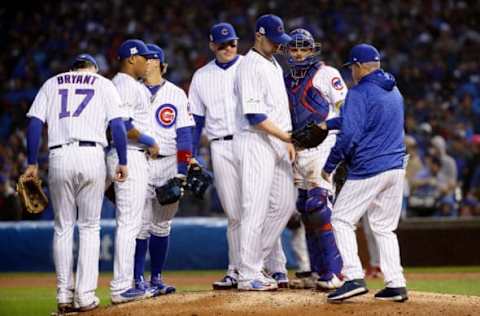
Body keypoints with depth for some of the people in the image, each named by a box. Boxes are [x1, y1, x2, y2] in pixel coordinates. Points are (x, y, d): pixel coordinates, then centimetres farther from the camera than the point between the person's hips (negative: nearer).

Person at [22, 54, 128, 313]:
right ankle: (85, 296, 0)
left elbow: (35, 123, 8)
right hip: (91, 156, -1)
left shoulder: (52, 84, 18)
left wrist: (32, 163, 9)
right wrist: (122, 162, 2)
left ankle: (64, 295, 8)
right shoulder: (104, 84, 14)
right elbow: (117, 124, 1)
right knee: (89, 227, 6)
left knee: (63, 227, 11)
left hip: (59, 157, 1)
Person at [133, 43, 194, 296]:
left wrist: (182, 170, -5)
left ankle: (156, 279, 15)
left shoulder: (176, 94, 9)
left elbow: (184, 133, 4)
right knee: (141, 224, -8)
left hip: (168, 164, 2)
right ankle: (138, 281, -5)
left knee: (162, 225, 7)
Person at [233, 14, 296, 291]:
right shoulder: (250, 66, -13)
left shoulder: (274, 65, 17)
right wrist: (287, 136, -20)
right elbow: (254, 115, -20)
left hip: (277, 143, 10)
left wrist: (288, 141, 15)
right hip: (255, 143, -10)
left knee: (285, 205, 10)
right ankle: (248, 276, -4)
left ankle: (255, 263, 18)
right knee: (256, 209, -8)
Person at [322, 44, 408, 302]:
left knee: (342, 220, 0)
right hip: (396, 167, 8)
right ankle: (396, 284, 6)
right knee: (384, 227, 13)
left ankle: (354, 278, -13)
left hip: (368, 169, -8)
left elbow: (349, 135, -18)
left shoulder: (359, 93, -10)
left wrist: (329, 165, -6)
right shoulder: (394, 92, 16)